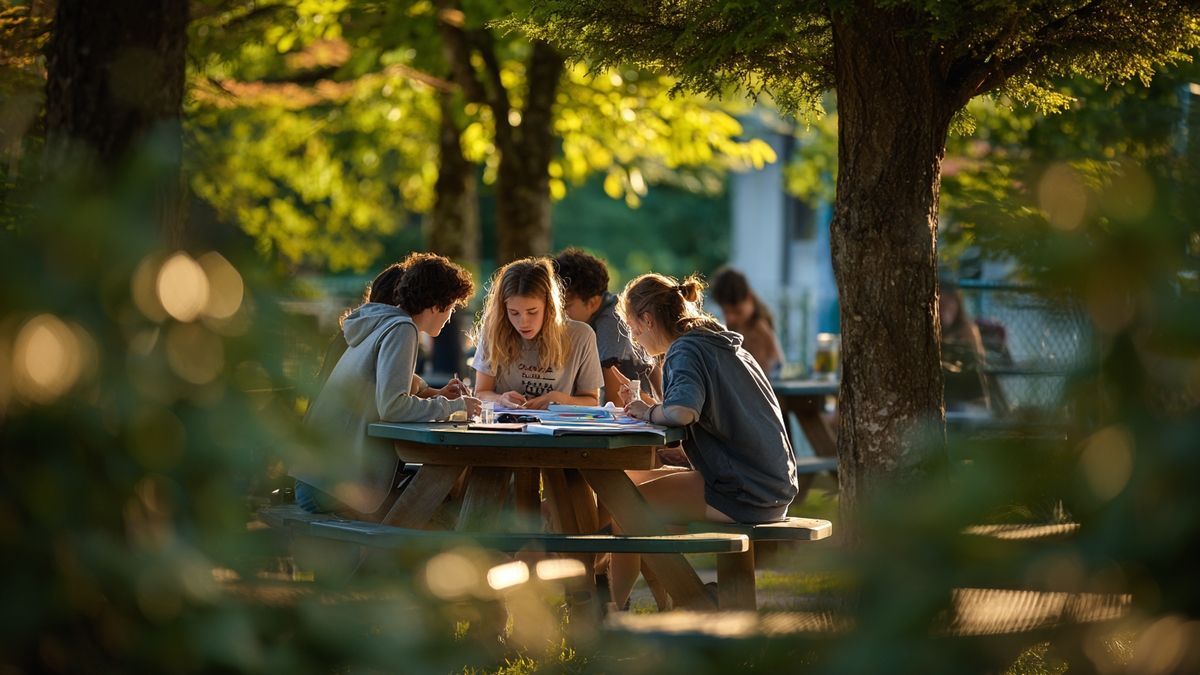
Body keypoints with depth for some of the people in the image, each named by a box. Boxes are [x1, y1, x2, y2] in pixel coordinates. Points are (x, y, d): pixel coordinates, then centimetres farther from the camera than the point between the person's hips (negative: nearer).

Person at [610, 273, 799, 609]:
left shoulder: (686, 350, -13)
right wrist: (656, 411, 8)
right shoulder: (721, 342, 17)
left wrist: (649, 412, -12)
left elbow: (681, 412, -32)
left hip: (744, 495, -10)